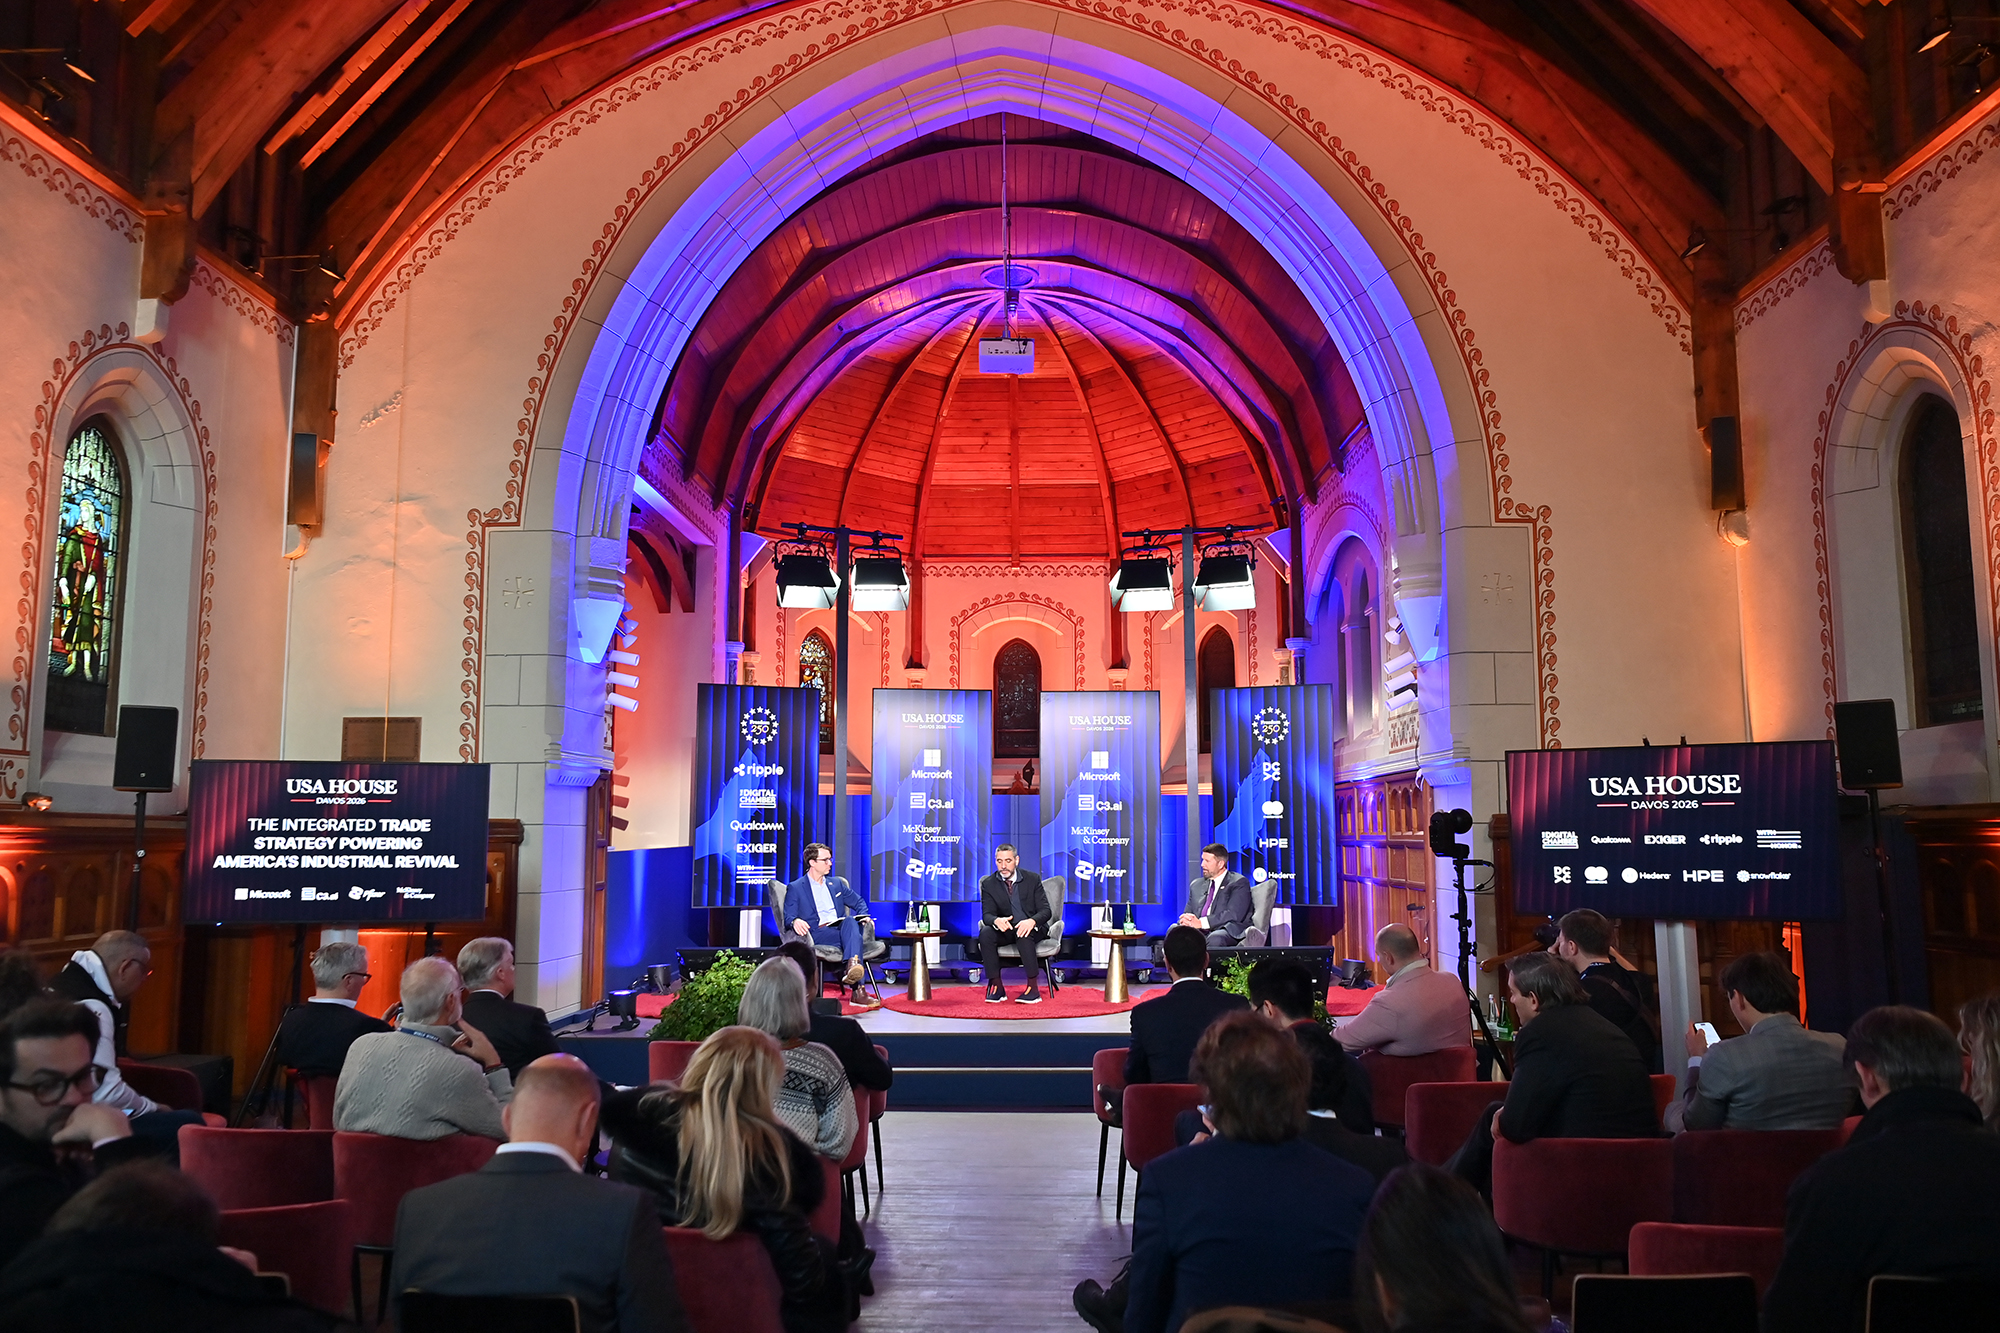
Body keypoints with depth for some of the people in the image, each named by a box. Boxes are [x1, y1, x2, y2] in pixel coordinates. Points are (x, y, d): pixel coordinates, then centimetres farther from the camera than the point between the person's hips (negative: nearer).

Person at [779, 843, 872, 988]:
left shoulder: (836, 883, 27)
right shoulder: (795, 888, 11)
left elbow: (859, 902, 31)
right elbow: (788, 916, 1)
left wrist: (864, 917, 6)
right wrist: (795, 921, -26)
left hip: (841, 927, 4)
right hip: (817, 933, -4)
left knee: (850, 921, -35)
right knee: (853, 936, -35)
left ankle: (852, 965, -60)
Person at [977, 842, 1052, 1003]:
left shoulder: (1032, 879, -3)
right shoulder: (988, 884, 0)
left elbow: (1046, 911, -7)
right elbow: (987, 914, -7)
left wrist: (1032, 921, -31)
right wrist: (996, 920, -33)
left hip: (1032, 928, -2)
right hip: (1006, 930, 2)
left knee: (1023, 934, -37)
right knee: (985, 933, -29)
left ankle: (1033, 988, -31)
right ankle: (997, 987, -22)